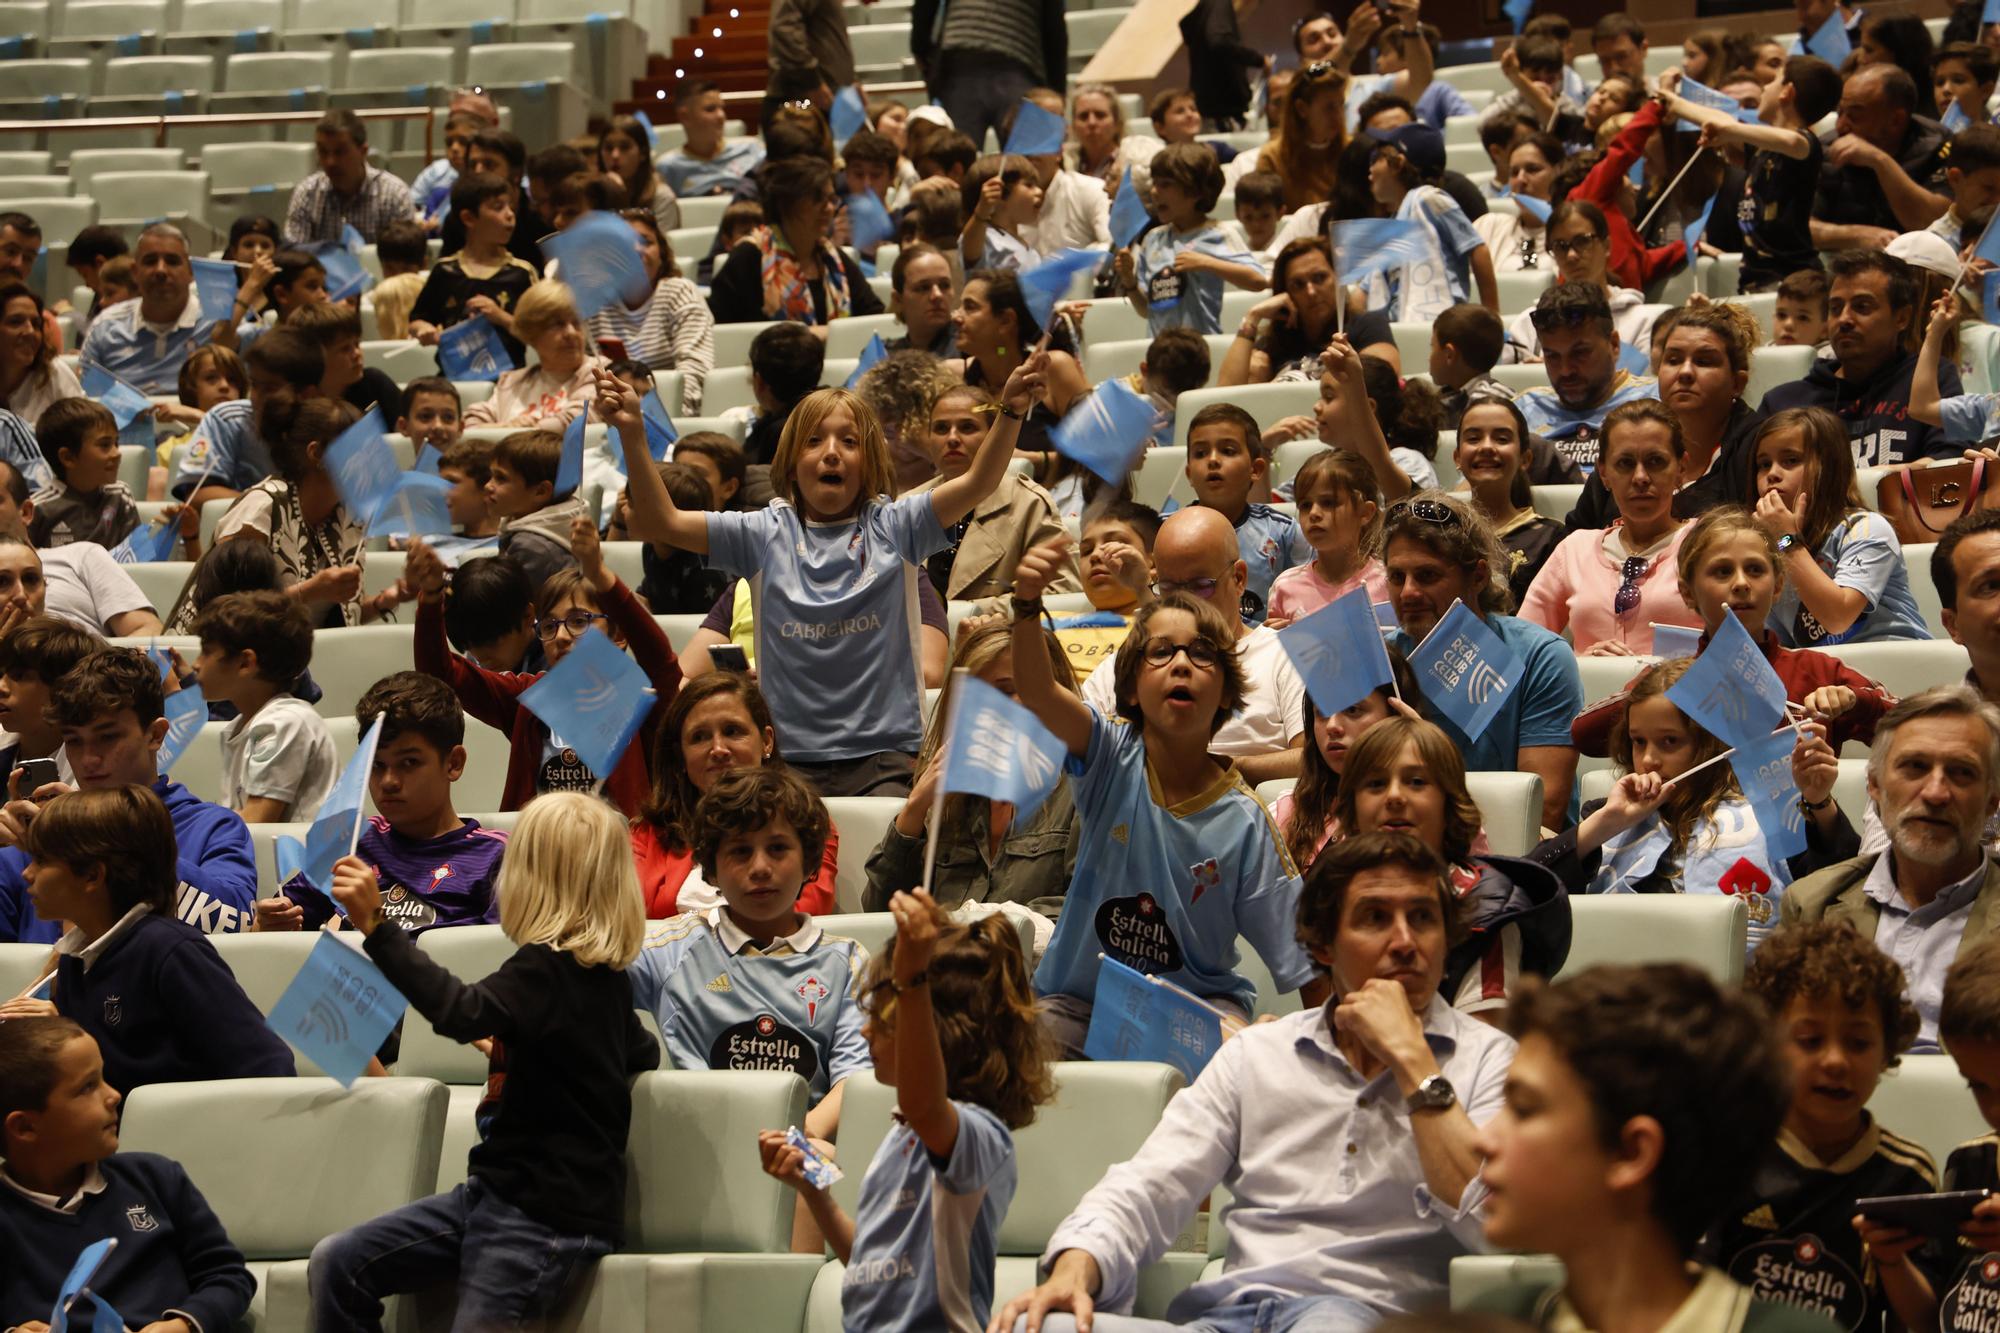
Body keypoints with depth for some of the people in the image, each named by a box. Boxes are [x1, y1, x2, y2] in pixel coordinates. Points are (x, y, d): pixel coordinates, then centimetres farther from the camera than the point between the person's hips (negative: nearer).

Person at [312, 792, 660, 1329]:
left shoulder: (546, 969, -18)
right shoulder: (606, 975, 9)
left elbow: (462, 1012, -37)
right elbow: (643, 1054, 28)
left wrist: (375, 924, -40)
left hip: (549, 1219, -9)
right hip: (500, 1190, 9)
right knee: (336, 1264, 1)